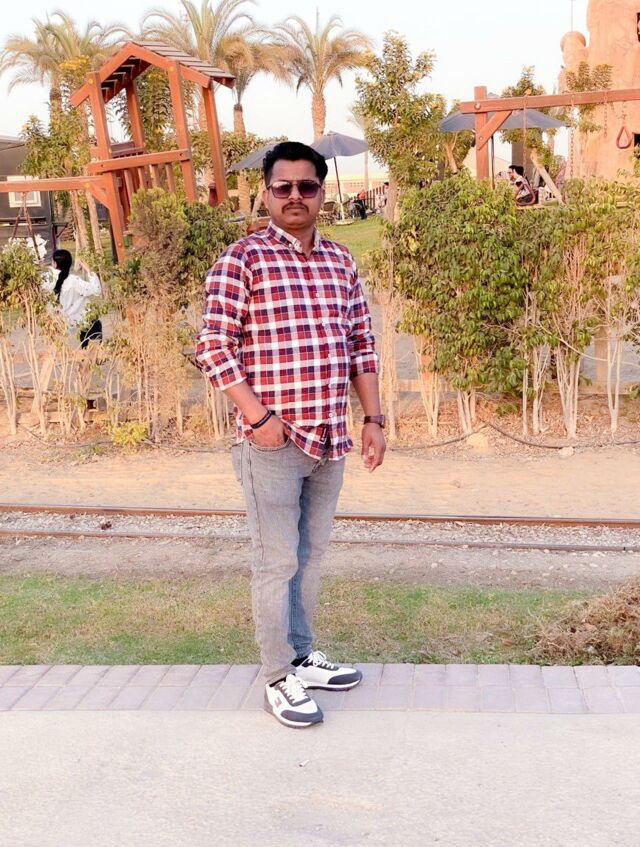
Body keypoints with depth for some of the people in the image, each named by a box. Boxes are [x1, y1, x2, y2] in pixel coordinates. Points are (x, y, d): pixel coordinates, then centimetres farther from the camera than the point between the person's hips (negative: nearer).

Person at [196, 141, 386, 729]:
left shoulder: (341, 262, 11)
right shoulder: (243, 258, -7)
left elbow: (362, 345, 14)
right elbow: (214, 345, -11)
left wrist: (373, 419, 9)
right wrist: (257, 417, -16)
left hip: (331, 440, 6)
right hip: (273, 442, -6)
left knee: (311, 555, 17)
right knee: (278, 562, 2)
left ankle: (302, 656, 34)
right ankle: (280, 677, 18)